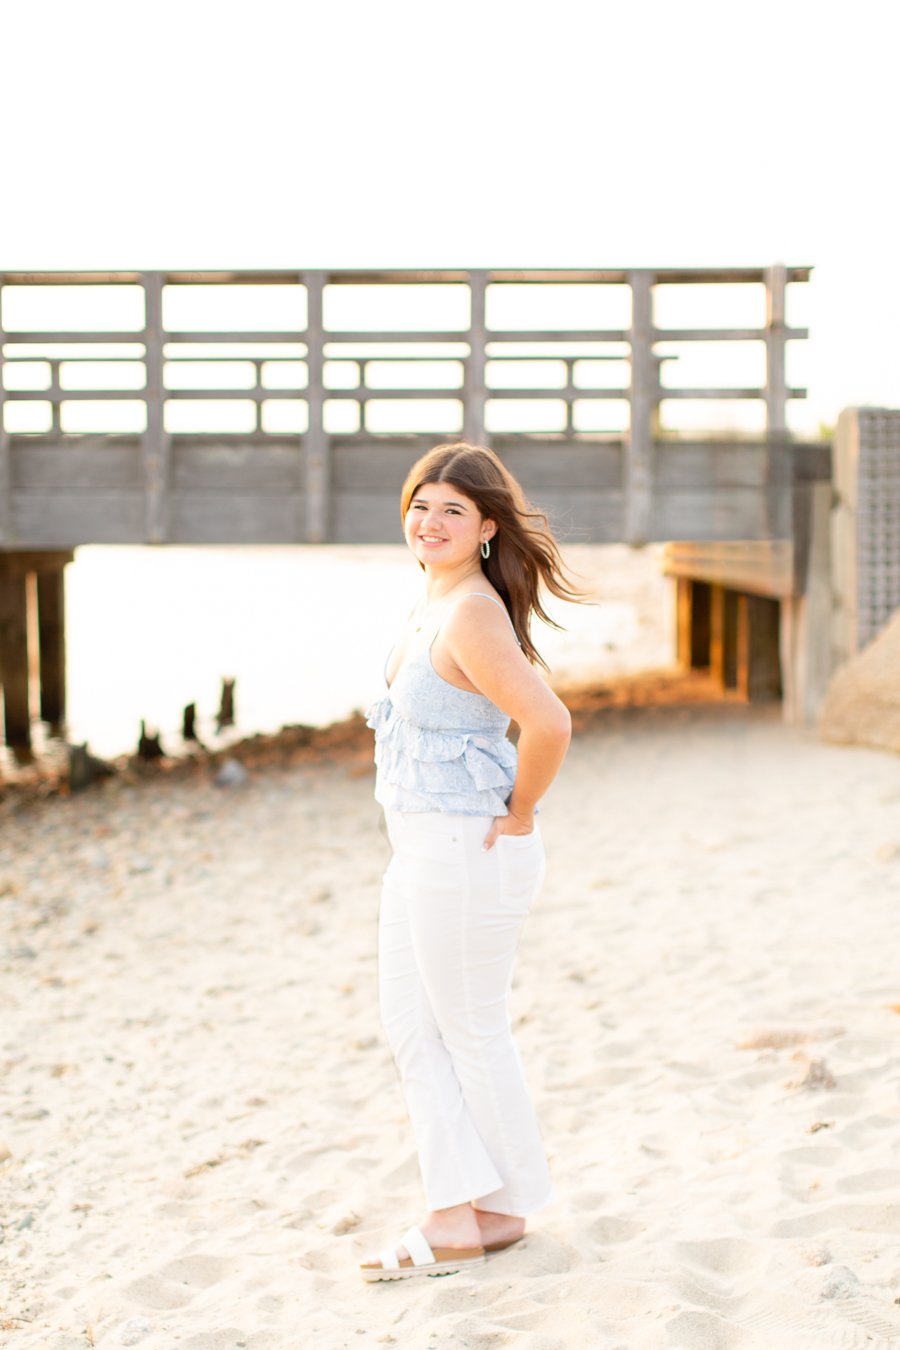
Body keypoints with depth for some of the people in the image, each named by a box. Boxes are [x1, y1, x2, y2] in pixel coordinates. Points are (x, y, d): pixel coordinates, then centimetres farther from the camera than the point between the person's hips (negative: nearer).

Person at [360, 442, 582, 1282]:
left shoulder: (470, 616, -22)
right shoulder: (435, 600, 8)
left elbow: (548, 724, -33)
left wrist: (515, 818, -18)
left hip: (467, 851, -10)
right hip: (421, 850, 10)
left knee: (471, 1032, 6)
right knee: (411, 1025, 12)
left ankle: (503, 1209, 24)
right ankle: (455, 1220, 19)